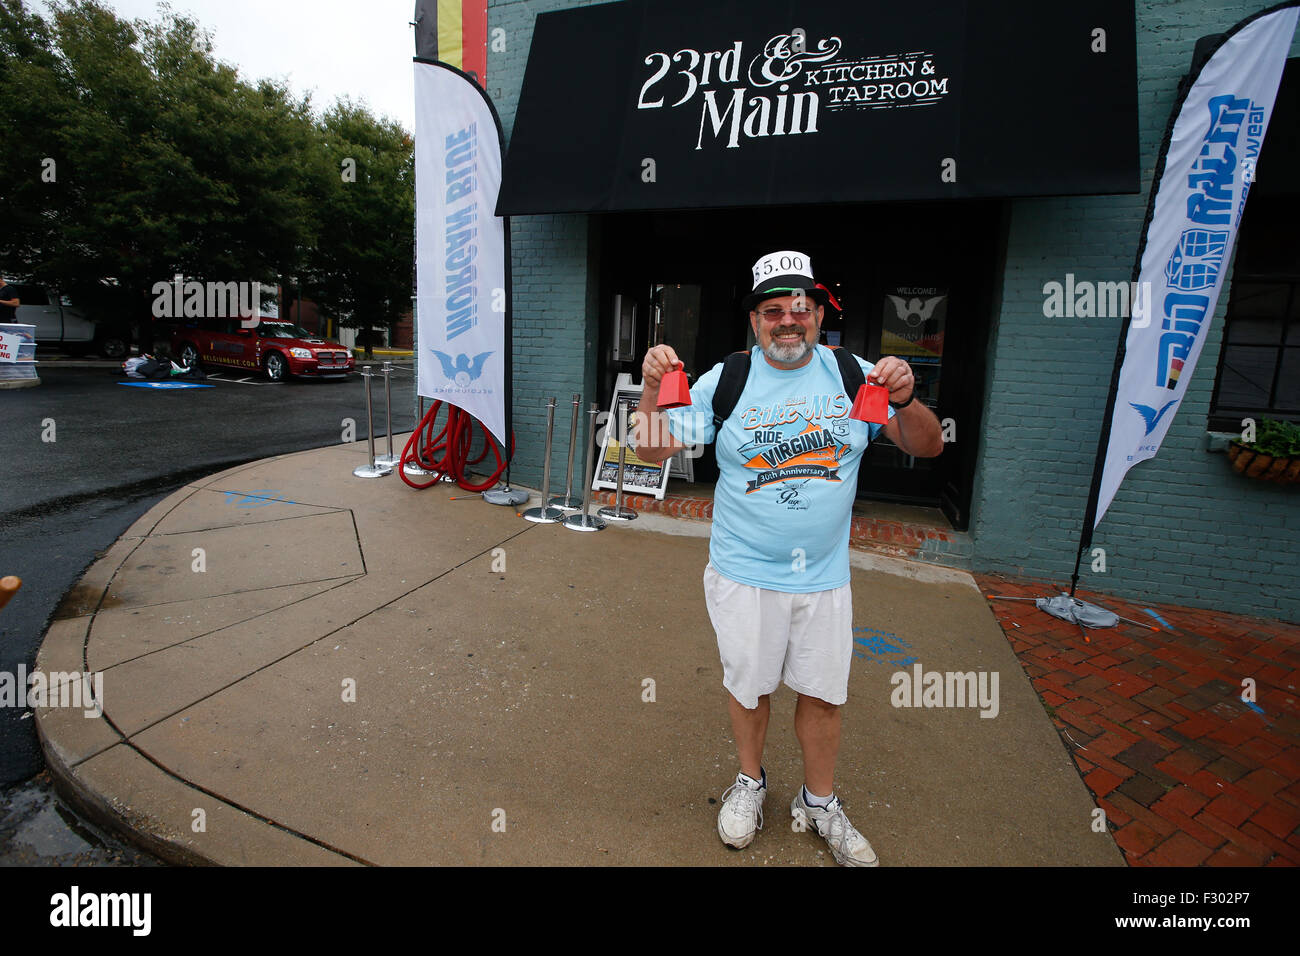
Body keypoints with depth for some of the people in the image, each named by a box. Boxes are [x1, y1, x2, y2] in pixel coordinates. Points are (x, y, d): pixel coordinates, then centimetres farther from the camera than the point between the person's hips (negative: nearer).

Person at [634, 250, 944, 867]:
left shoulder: (853, 376, -1)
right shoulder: (724, 381, -6)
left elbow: (927, 447, -2)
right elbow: (654, 450, -7)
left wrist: (906, 402, -23)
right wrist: (651, 392, -26)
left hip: (825, 577, 2)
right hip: (744, 574, -1)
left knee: (823, 694, 14)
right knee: (747, 686, 15)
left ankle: (819, 803, 39)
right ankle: (750, 782, 43)